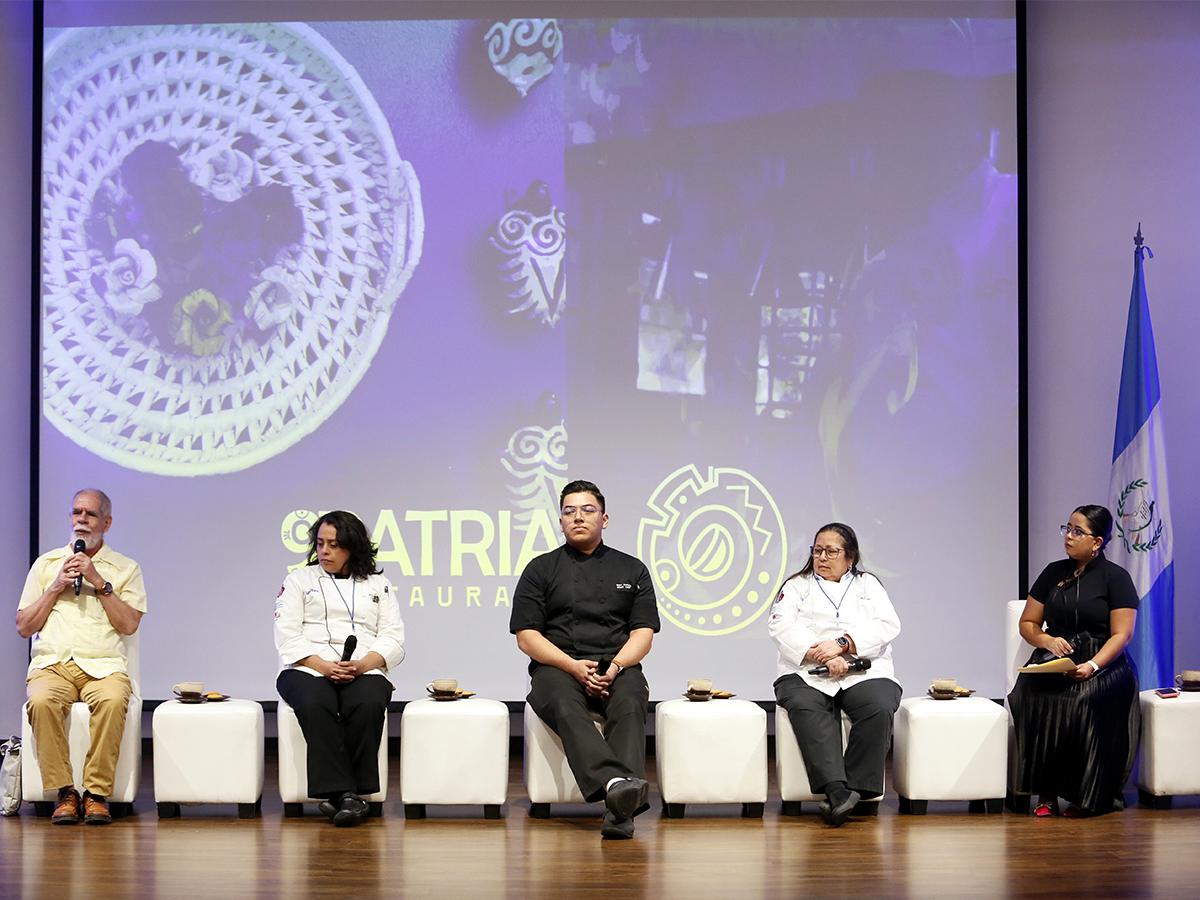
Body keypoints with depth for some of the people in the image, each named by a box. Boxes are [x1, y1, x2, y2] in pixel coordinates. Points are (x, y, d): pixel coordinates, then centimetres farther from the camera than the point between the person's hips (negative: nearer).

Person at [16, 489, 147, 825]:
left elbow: (129, 624, 0)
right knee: (42, 701, -35)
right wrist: (56, 586, 2)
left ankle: (97, 792, -27)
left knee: (112, 700, -37)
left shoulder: (126, 568, 14)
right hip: (52, 664, 1)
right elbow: (24, 627, 13)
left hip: (104, 667, -1)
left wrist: (98, 581, -5)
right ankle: (64, 792, -24)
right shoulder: (46, 564, 19)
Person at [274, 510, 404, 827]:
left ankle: (339, 794, -29)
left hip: (364, 671, 1)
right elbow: (288, 637, 4)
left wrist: (363, 664, -12)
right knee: (315, 705, -37)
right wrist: (325, 667, -13)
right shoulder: (299, 581, 17)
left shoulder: (378, 585, 20)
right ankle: (344, 793, -38)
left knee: (368, 705, -35)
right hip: (309, 670, -1)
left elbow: (393, 639, 9)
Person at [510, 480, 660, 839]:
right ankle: (614, 783, -61)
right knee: (564, 706, -37)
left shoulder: (631, 570, 17)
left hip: (617, 666, 1)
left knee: (629, 705, -35)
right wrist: (573, 666, -13)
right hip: (557, 667, -1)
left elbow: (643, 633, 8)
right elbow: (527, 636, 4)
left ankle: (620, 811, -52)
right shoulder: (540, 570, 14)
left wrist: (615, 667, -14)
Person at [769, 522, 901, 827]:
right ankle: (836, 790, -45)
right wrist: (821, 656, -14)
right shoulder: (796, 586, 19)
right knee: (805, 708, -35)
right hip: (807, 674, -1)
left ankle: (856, 789, -30)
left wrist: (842, 644, -12)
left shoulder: (868, 585, 21)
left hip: (864, 673, 1)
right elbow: (782, 626, 1)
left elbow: (887, 625, 4)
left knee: (879, 709, -33)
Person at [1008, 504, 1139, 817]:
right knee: (1031, 693, -31)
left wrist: (1093, 666, -22)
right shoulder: (1054, 573, 16)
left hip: (1103, 663, -3)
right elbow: (1027, 623, 18)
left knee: (1085, 699, -36)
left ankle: (1088, 795, -22)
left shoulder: (1116, 578, 4)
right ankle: (1046, 793, -25)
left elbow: (1121, 634, -5)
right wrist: (1047, 640, -5)